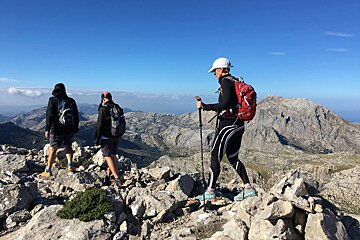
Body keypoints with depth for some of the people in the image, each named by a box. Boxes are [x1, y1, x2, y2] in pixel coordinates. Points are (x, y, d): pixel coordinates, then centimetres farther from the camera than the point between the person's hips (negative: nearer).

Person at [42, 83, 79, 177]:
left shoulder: (53, 100, -5)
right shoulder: (71, 101, 6)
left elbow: (50, 116, -9)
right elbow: (76, 116, 9)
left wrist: (47, 129, -5)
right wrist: (75, 129, 16)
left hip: (57, 130, -3)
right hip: (70, 129, 3)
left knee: (53, 149, 5)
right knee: (68, 146, 21)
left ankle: (48, 171, 11)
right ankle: (70, 165, 10)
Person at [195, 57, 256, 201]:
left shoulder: (225, 81, -11)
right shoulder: (235, 81, 16)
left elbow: (226, 104, -24)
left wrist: (205, 107, -23)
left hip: (227, 125, -10)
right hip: (238, 125, 10)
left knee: (215, 157, -1)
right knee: (233, 158, 16)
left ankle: (210, 192, 8)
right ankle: (248, 188, 18)